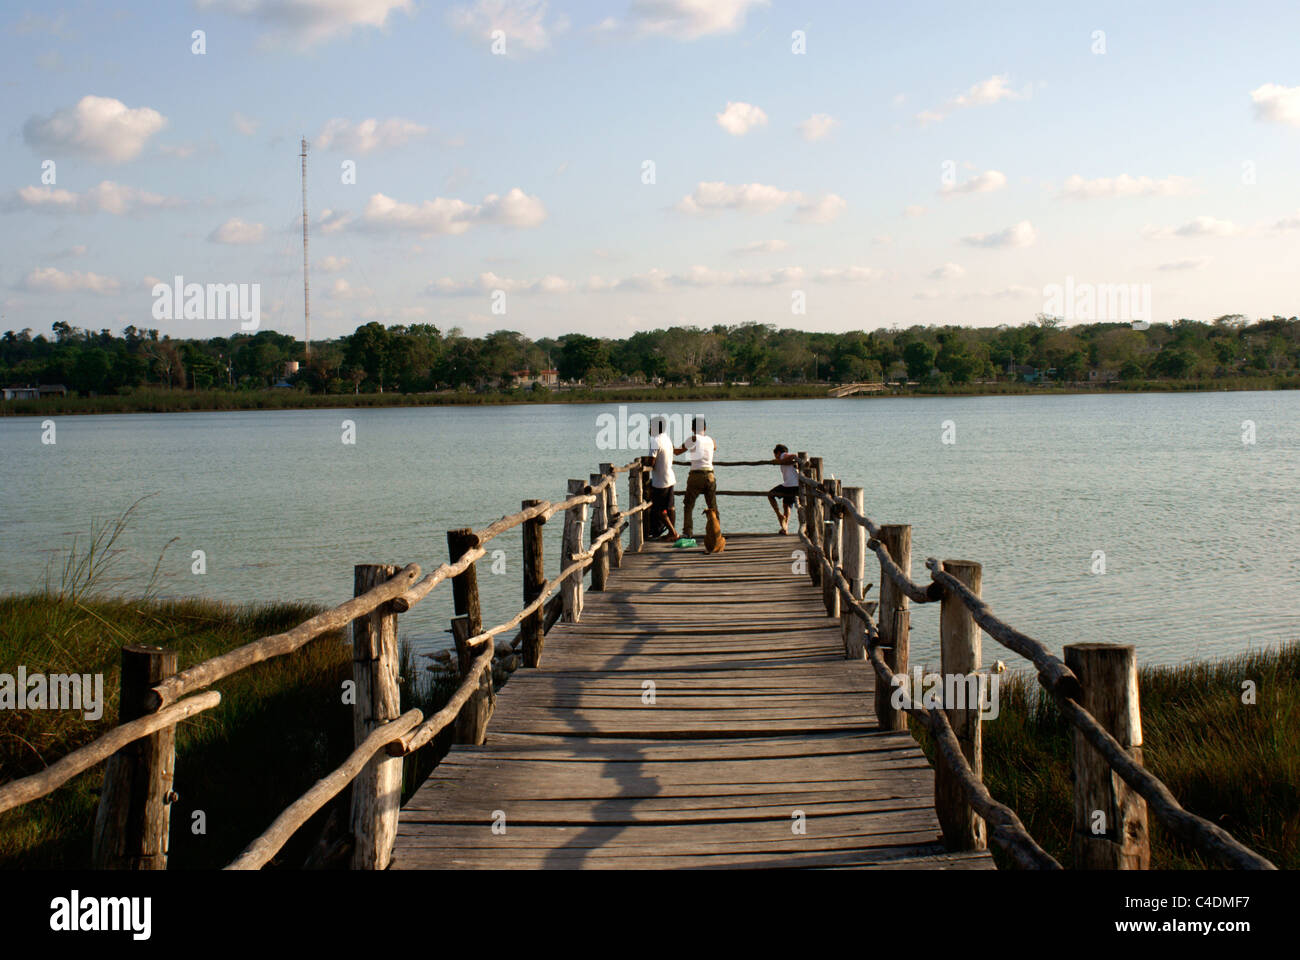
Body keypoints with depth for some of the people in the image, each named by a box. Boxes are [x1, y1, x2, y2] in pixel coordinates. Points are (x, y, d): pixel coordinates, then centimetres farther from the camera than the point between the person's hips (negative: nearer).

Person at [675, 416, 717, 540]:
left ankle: (687, 533, -4)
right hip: (709, 475, 4)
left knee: (688, 506, 2)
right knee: (713, 506, 12)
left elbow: (678, 451, 2)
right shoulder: (710, 439, 9)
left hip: (696, 475, -4)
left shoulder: (693, 439, -4)